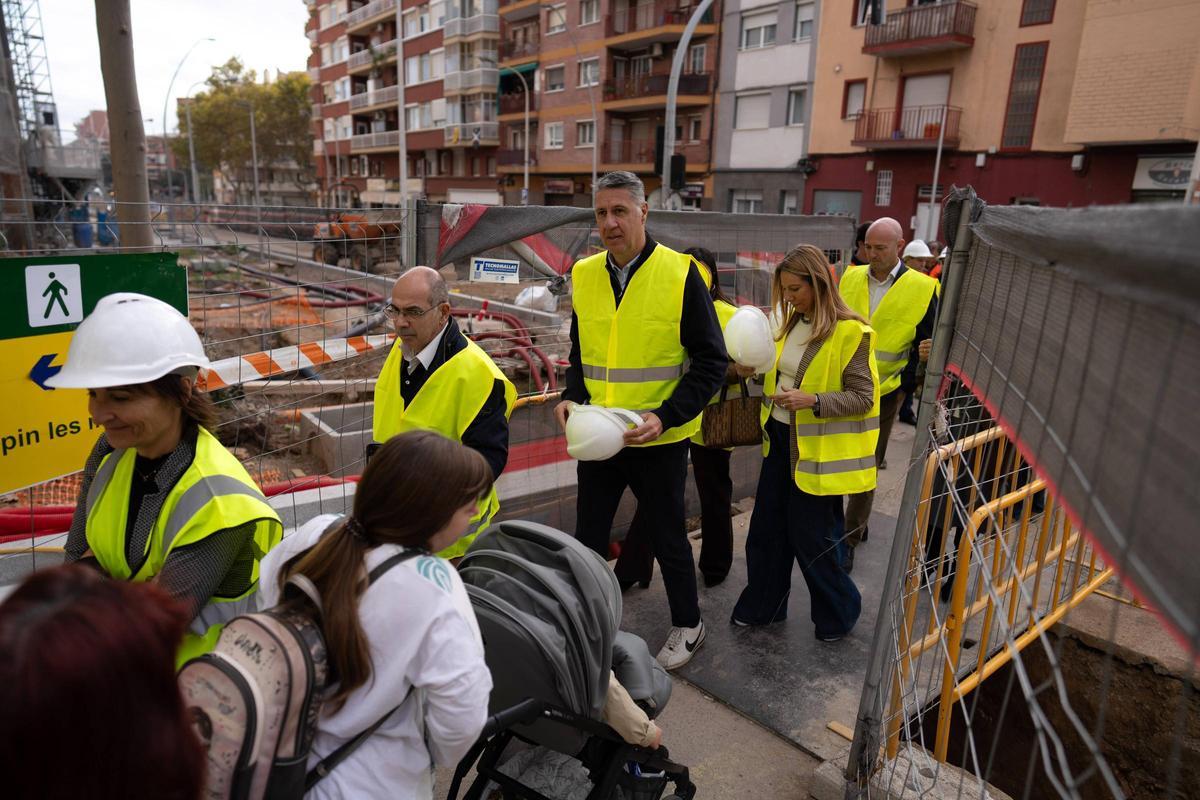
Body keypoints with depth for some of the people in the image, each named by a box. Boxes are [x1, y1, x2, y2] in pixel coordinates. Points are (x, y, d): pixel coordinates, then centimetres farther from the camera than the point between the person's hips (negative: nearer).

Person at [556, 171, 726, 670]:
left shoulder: (680, 274, -13)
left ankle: (687, 626, 37)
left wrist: (665, 416, -22)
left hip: (658, 440, -4)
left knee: (667, 537, 13)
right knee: (588, 537, 15)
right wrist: (572, 397, -6)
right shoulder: (585, 274, 1)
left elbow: (711, 362, -11)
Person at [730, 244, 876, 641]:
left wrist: (813, 401, -29)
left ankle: (839, 610, 29)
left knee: (811, 538, 4)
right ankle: (763, 605, 32)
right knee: (766, 528, 13)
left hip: (818, 449, -7)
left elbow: (863, 397, -15)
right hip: (781, 440, 7)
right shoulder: (791, 323, 7)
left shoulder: (850, 331, -16)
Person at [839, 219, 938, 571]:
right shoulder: (850, 278, 5)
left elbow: (925, 345, -2)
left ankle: (849, 540, 16)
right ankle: (857, 524, 32)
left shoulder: (922, 288, -7)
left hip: (883, 393, -4)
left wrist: (904, 385, -13)